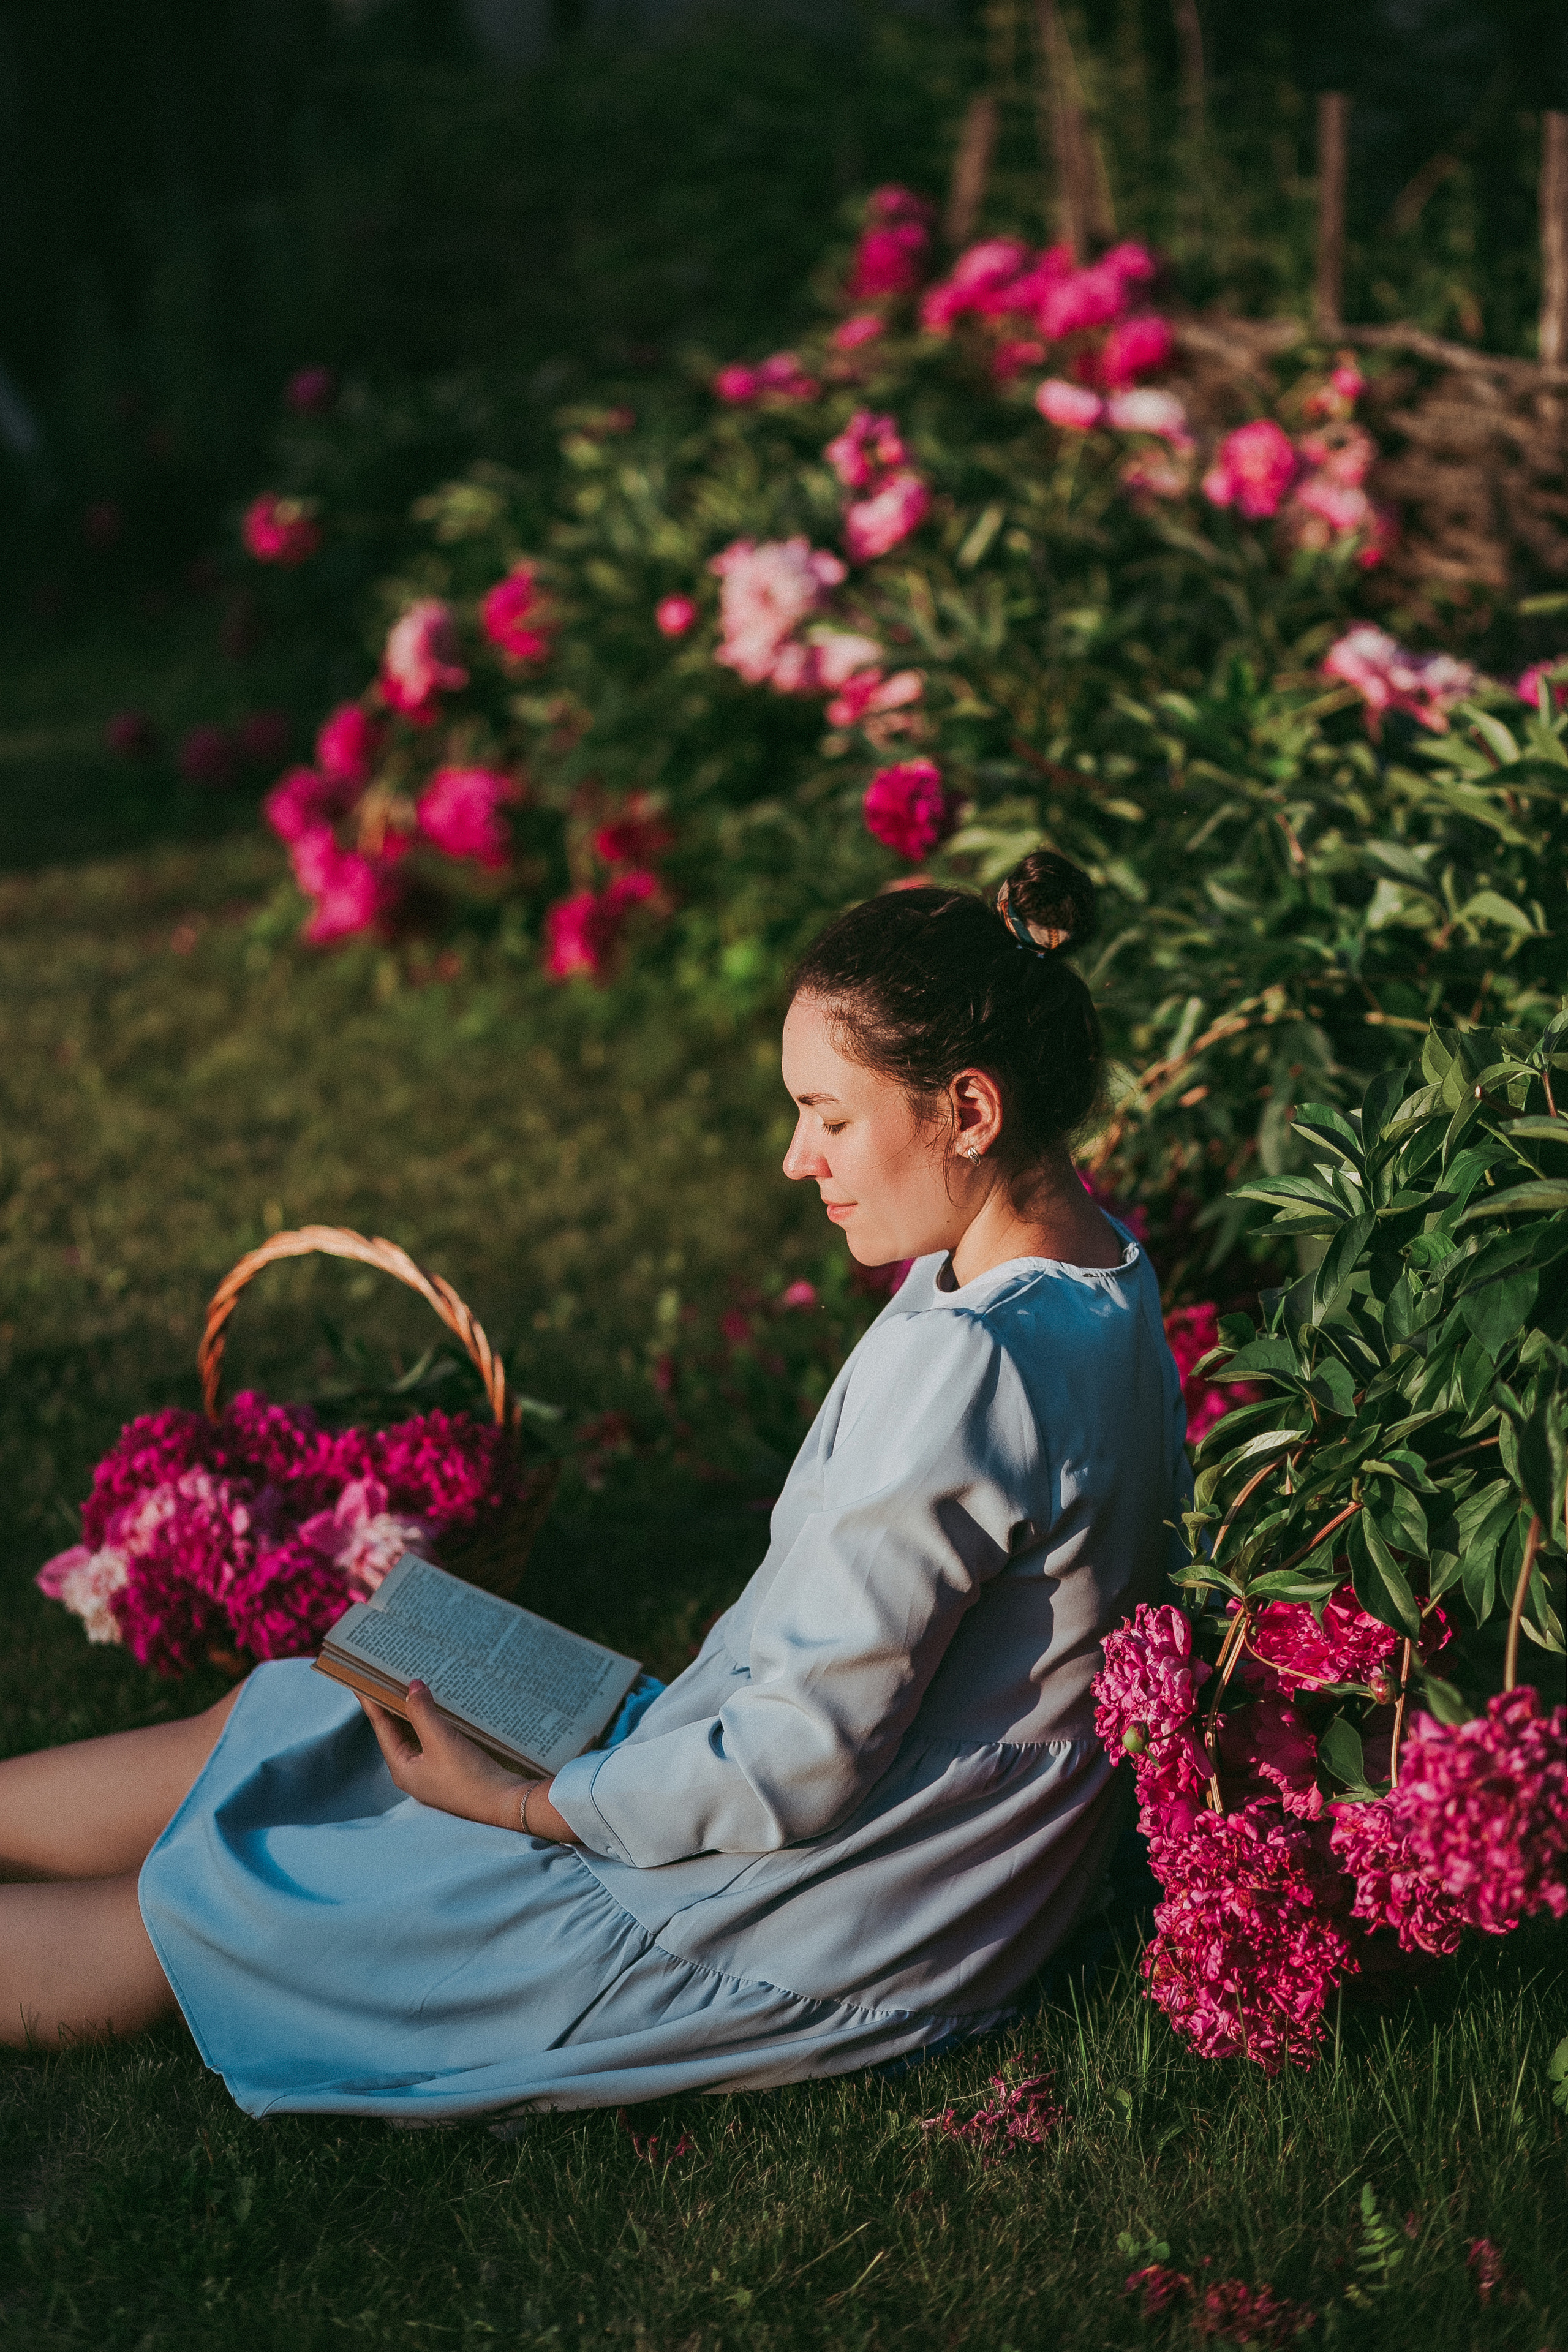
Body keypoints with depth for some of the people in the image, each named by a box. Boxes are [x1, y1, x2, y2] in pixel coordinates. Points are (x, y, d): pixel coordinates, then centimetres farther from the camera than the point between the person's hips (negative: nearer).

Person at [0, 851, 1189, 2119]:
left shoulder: (961, 1362, -30)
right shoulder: (1103, 1272, 1)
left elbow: (803, 1763, -26)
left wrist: (520, 1802, -14)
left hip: (815, 1940, -9)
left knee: (205, 1902, 3)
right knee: (263, 1727, 14)